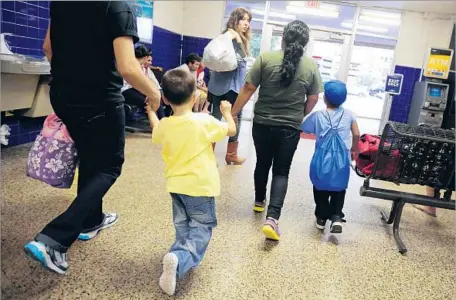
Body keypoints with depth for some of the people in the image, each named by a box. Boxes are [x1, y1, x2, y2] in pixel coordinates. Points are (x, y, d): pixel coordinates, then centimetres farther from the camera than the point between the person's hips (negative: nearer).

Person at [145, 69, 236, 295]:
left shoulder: (164, 125, -5)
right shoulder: (204, 121, -16)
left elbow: (156, 133, 20)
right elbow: (231, 130, 0)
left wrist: (151, 111, 37)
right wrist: (227, 111, 19)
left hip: (176, 185, 4)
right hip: (201, 186, -4)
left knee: (182, 227, 25)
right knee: (201, 229, 2)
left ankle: (178, 254, 8)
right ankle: (180, 261, -21)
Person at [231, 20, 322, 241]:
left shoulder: (266, 58, -7)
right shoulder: (311, 66, -2)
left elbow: (248, 89, -7)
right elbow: (313, 99, 5)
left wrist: (233, 113, 3)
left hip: (262, 123, 1)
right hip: (290, 128, 0)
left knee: (262, 163, 21)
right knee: (281, 171, 6)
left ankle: (259, 201, 39)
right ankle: (272, 218, -8)